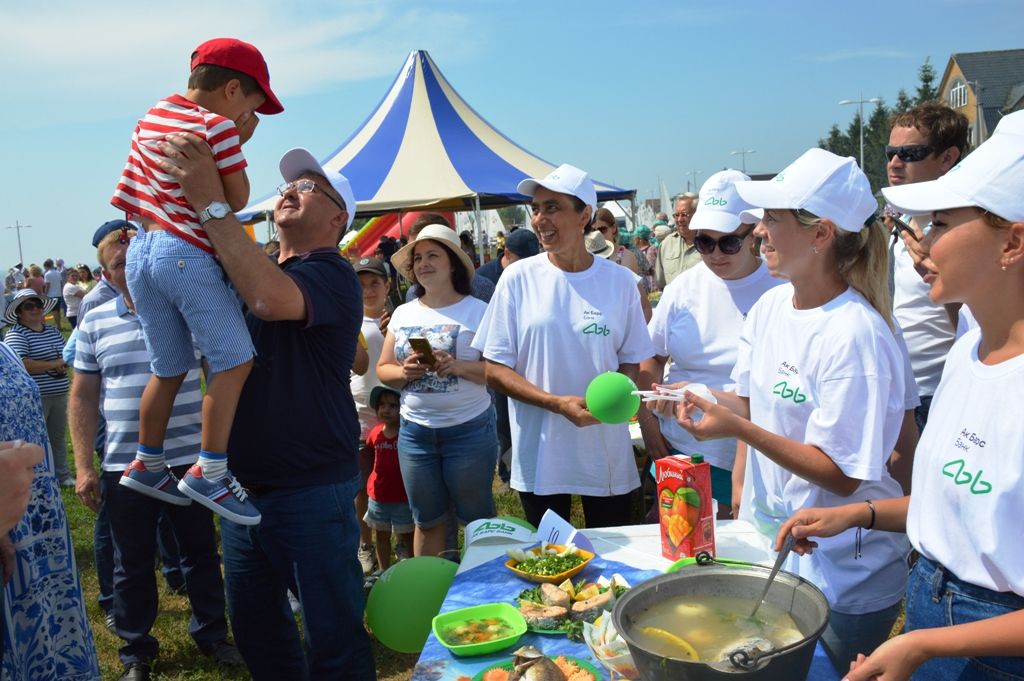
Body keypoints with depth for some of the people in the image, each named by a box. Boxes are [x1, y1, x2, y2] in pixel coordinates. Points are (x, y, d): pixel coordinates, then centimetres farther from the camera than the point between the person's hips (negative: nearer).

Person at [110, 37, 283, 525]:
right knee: (234, 360, -5)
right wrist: (239, 142, 4)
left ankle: (146, 464, 27)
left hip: (141, 251, 9)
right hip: (188, 255, -8)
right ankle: (209, 473, -7)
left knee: (169, 368, 17)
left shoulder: (152, 116, 16)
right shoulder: (217, 126, -8)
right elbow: (238, 199, -5)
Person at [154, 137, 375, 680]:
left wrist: (211, 201, -30)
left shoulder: (330, 272, -12)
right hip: (243, 486, 8)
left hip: (309, 492, -7)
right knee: (255, 629, 21)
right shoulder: (249, 269, 12)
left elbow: (271, 300, -33)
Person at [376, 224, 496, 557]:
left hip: (469, 429, -4)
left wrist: (458, 366, -25)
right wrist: (404, 372, -11)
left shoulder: (477, 310, -5)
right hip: (415, 430, 4)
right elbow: (383, 369, 10)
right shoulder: (403, 313, 9)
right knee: (427, 521, 15)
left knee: (476, 518, 7)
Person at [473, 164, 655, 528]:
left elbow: (631, 359, 8)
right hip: (540, 454, -1)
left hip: (607, 454, 1)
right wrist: (558, 403, -17)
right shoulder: (518, 278, -5)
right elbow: (495, 370, -4)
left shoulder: (620, 280, -1)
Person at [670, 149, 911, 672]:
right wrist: (700, 399, -11)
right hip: (768, 537, 7)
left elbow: (842, 476, -24)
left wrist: (739, 429, -30)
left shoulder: (855, 335, -25)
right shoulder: (771, 305, -2)